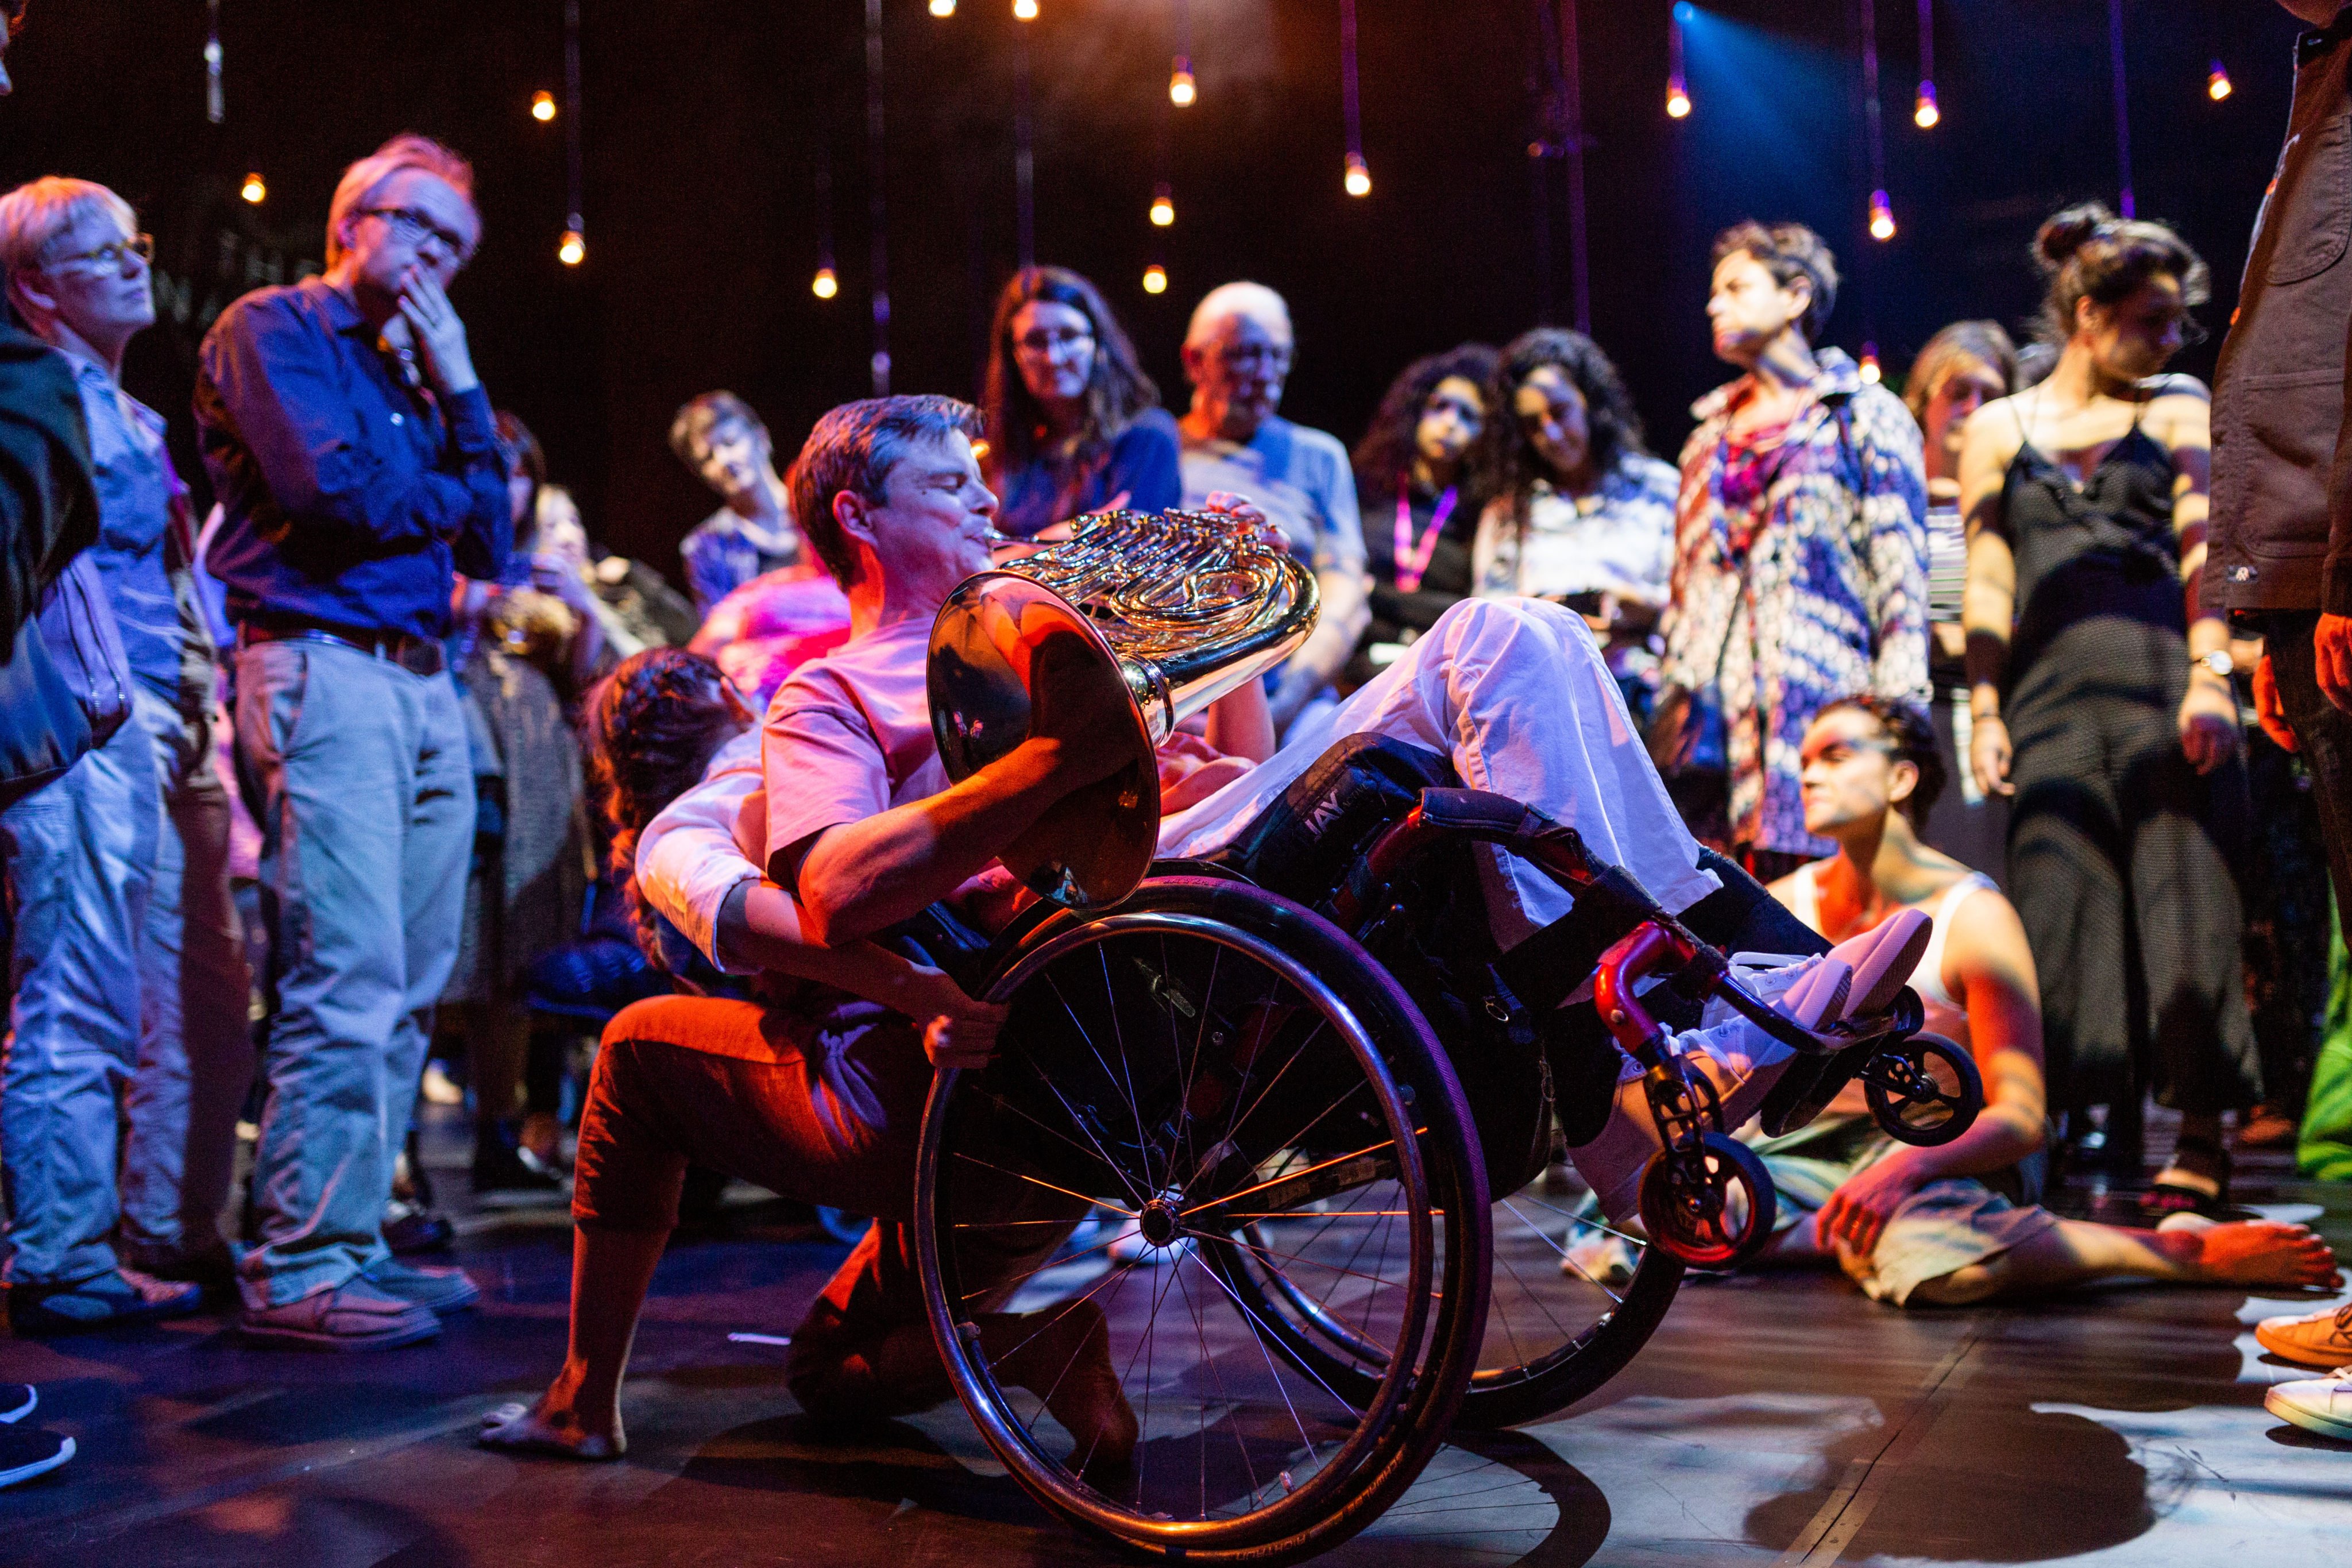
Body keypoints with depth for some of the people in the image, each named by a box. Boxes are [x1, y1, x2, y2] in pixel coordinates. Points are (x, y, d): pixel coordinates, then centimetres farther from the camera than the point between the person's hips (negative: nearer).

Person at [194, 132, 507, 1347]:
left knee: (406, 990, 8)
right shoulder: (271, 330, 2)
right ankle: (300, 1270, -9)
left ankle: (353, 1238, 16)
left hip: (422, 684, 8)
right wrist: (450, 494, 5)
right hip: (320, 668, -8)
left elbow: (488, 548, 16)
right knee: (346, 981, -14)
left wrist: (460, 391, 8)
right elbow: (329, 486, -14)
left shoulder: (414, 371, 24)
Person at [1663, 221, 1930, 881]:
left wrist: (1896, 721, -11)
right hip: (1718, 703, 5)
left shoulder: (1863, 417, 6)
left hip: (1822, 697, -5)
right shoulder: (1710, 434, 24)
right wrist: (1672, 700, 14)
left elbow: (1901, 573, -1)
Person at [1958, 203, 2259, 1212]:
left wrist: (2210, 681, -9)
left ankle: (2202, 1138, 2)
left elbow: (2204, 551, 4)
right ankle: (2062, 1137, 4)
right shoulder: (1996, 430, 15)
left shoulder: (2178, 411, 14)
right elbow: (1988, 580, 10)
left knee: (2181, 896, -4)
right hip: (2049, 691, 1)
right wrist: (1984, 713, 1)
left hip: (2165, 677, 0)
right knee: (2059, 904, -2)